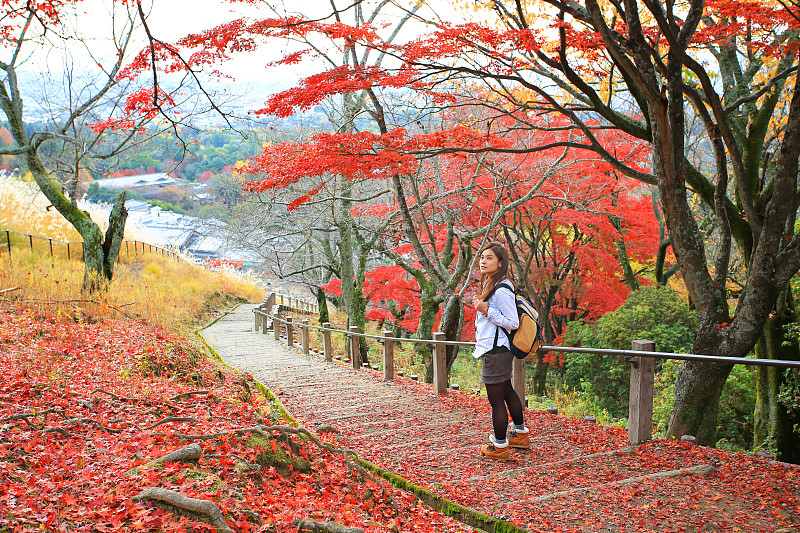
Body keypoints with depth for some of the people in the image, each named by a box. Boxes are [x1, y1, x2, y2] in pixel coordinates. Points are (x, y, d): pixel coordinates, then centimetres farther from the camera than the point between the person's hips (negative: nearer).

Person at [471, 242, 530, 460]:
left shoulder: (501, 290, -19)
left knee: (496, 399, 0)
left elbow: (513, 323, -19)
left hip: (496, 351, -11)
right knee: (506, 392, 23)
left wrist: (487, 310, -21)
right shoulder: (489, 284, 11)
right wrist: (481, 306, 11)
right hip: (495, 349, 11)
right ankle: (520, 434, 39)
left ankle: (499, 446, 11)